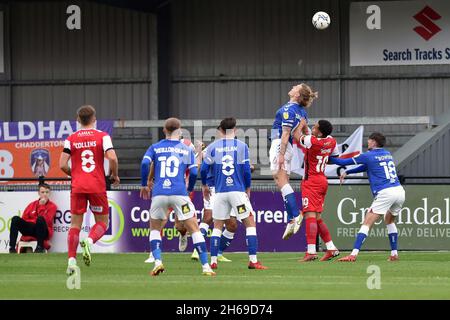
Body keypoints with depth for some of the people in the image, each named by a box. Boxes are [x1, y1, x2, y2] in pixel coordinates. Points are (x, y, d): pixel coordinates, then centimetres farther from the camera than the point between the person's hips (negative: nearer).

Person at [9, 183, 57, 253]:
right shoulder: (32, 205, 13)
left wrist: (42, 205, -14)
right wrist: (35, 221, -5)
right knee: (15, 219, -17)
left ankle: (40, 247, -29)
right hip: (30, 230, 4)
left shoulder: (52, 206, 3)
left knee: (40, 219, -34)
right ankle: (12, 248, -26)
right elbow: (24, 219, 8)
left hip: (43, 232, -4)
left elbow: (46, 220, -13)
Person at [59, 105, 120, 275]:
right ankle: (89, 241, -19)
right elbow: (112, 158, -14)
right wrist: (115, 176, 3)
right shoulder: (103, 136, -1)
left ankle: (71, 260, -4)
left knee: (75, 224, 7)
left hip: (77, 186, 2)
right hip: (98, 186, -2)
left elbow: (62, 165, -2)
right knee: (102, 222, 11)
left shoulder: (71, 139, 4)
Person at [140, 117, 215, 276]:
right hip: (180, 194, -1)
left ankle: (157, 261, -2)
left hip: (158, 193, 1)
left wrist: (144, 184, 8)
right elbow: (194, 173, 2)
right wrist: (190, 189, 19)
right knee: (194, 229, 5)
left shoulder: (155, 148, 11)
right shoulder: (187, 150, 11)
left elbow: (145, 163, -4)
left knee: (155, 229, 19)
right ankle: (206, 266, -2)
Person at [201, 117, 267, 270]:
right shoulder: (241, 146, -1)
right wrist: (248, 188, 12)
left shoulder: (212, 147, 4)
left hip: (220, 193, 2)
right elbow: (246, 170, -3)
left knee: (217, 227, 12)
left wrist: (204, 185, 20)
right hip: (238, 191, -2)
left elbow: (204, 169, 2)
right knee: (250, 224, 4)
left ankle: (213, 261, 6)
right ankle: (253, 260, -5)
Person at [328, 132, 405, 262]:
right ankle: (394, 254, 25)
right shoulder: (387, 154, 22)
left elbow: (344, 162, 8)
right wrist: (347, 172, 32)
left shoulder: (369, 156, 2)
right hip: (399, 191, 7)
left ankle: (353, 254, -19)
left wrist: (328, 159, 22)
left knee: (367, 223, -8)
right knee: (390, 221, 28)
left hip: (385, 193, -7)